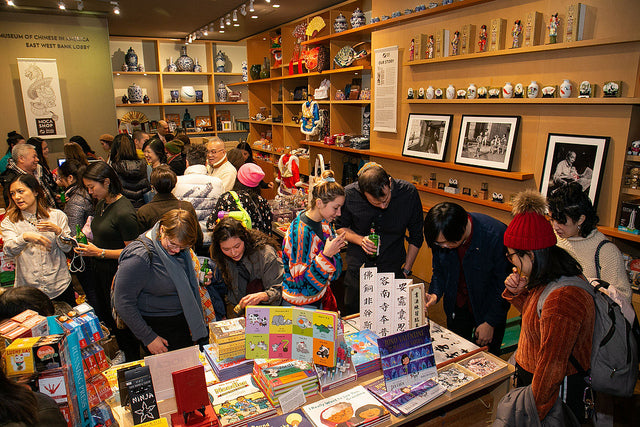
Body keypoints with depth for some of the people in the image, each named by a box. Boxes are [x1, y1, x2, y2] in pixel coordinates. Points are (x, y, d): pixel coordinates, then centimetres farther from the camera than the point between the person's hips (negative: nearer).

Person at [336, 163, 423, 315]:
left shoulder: (409, 193, -16)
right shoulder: (349, 194, -17)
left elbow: (416, 237, -1)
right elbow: (340, 227, 2)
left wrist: (406, 271, 0)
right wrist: (360, 240, -16)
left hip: (393, 270, 0)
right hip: (357, 271, 0)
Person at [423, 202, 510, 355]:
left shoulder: (497, 235, -29)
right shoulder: (440, 237, -16)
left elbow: (504, 284, -18)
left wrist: (490, 322, -13)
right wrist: (435, 294, -17)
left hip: (489, 308, -3)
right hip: (457, 306, 4)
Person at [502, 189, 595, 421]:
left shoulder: (562, 300, -33)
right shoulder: (555, 276, -3)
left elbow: (552, 365, -28)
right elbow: (534, 314, 15)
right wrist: (517, 292, -6)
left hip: (556, 390, -9)